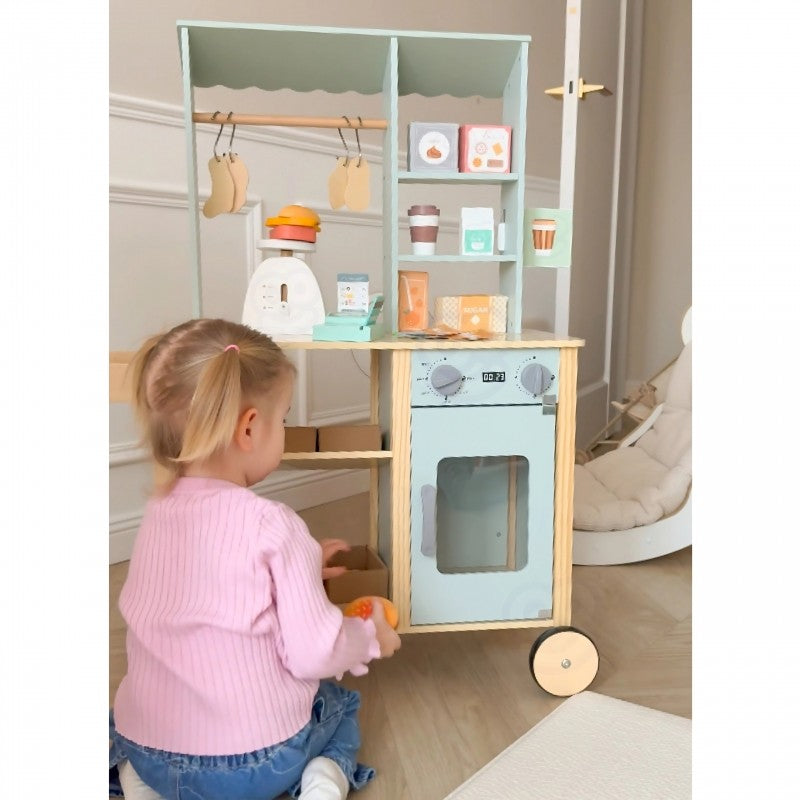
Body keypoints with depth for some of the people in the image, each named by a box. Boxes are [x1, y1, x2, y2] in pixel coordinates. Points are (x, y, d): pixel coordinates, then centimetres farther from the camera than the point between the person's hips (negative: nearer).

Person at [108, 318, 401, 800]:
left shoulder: (157, 513, -3)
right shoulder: (274, 526, -22)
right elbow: (313, 654, -19)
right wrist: (371, 637, 1)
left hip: (149, 752, 4)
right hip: (257, 759, -4)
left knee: (122, 720, 39)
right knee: (341, 703, 27)